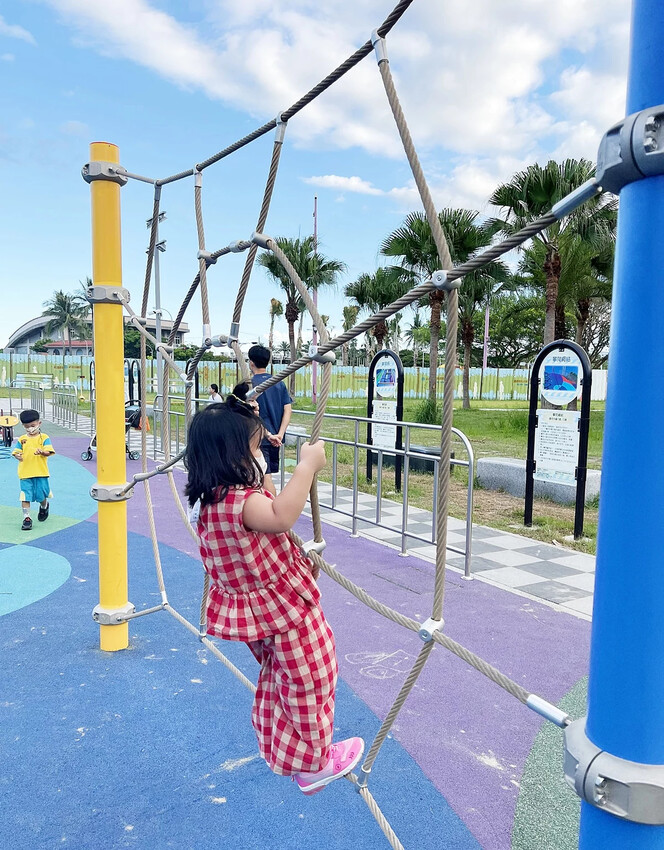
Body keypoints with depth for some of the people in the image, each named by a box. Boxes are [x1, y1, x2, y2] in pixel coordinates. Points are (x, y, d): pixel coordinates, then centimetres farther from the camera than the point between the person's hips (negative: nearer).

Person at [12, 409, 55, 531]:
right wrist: (18, 456, -19)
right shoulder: (21, 439, 8)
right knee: (25, 496, -2)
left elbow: (48, 452, -8)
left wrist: (42, 452, -31)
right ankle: (26, 518, 6)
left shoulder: (44, 438, 0)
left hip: (41, 472, -2)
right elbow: (16, 452, 4)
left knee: (41, 496, 5)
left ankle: (44, 507, 38)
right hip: (25, 473, 2)